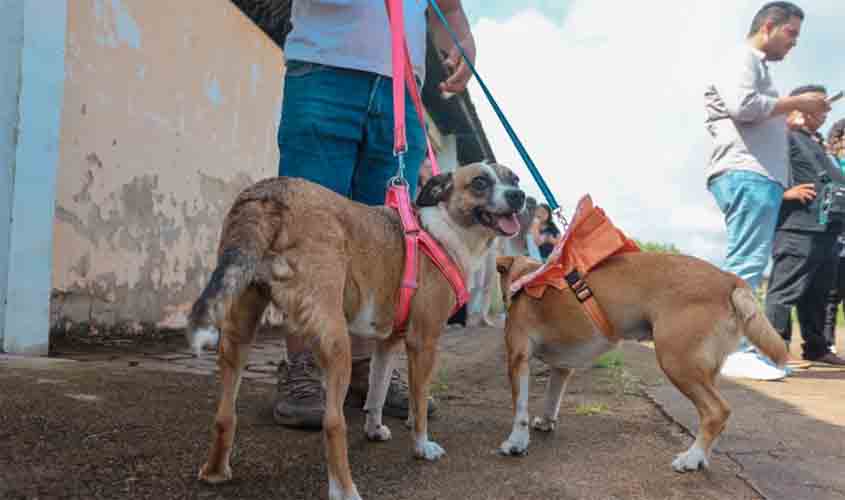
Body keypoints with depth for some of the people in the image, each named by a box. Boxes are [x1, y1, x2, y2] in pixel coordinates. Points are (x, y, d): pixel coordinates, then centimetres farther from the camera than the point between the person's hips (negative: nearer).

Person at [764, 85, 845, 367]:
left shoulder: (817, 144, 26)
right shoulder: (785, 136, -2)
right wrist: (785, 192, -19)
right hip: (798, 228, -9)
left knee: (818, 294, 14)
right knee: (785, 291, -10)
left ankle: (816, 347, 23)